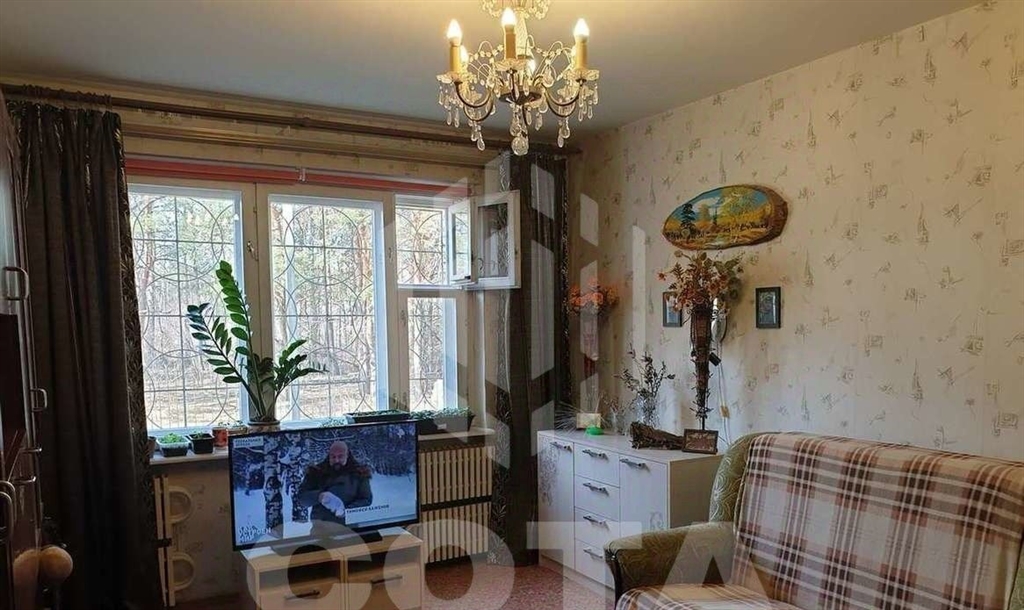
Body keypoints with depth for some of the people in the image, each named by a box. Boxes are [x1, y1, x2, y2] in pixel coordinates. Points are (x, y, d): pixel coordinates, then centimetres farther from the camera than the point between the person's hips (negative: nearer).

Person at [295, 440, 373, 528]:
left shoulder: (359, 473, 11)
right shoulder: (316, 472, 13)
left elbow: (366, 499, 5)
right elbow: (301, 496, 5)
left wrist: (347, 511, -11)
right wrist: (320, 496, -14)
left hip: (348, 523, 0)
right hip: (321, 522, 0)